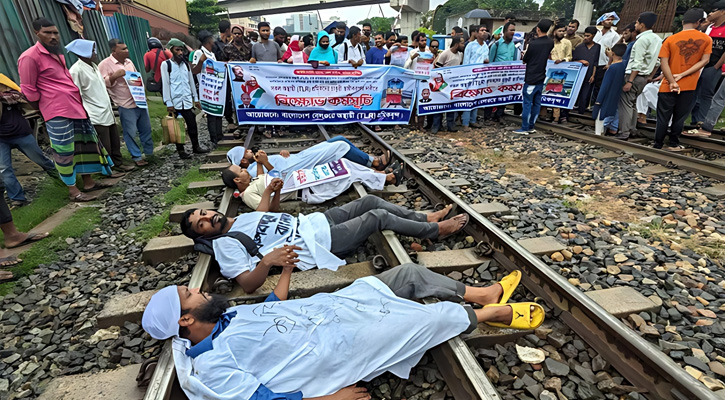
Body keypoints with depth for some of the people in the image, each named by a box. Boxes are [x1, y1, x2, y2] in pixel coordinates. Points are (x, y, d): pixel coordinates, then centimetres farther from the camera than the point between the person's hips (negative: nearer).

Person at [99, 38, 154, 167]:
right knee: (130, 132, 0)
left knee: (146, 129, 12)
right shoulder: (105, 64, -6)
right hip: (126, 105, -6)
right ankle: (137, 157, 12)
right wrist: (115, 76, -21)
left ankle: (149, 153, 26)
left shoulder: (129, 61, 13)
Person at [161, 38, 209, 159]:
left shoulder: (186, 64, 12)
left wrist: (196, 99, 12)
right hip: (175, 102, -4)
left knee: (192, 125, 6)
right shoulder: (166, 64, -3)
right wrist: (168, 103, -11)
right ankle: (180, 150, 12)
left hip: (188, 101, 4)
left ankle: (196, 146, 20)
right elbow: (165, 84, -7)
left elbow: (191, 81, 15)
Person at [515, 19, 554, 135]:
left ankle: (524, 128, 0)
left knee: (527, 103, -2)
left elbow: (525, 60, -5)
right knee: (537, 103, 10)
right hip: (541, 77, 6)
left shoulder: (533, 44, -15)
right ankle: (531, 126, 16)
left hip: (531, 78, -6)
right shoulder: (550, 43, 4)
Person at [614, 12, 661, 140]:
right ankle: (631, 129, 18)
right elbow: (657, 61, 15)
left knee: (625, 103, -8)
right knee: (632, 103, 16)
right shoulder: (658, 39, 14)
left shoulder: (642, 39, -14)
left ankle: (624, 133, -11)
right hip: (644, 76, 9)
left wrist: (629, 81, -20)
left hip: (635, 75, -9)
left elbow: (638, 63, -19)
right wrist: (650, 76, 21)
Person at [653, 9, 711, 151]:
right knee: (679, 118, 12)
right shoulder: (706, 39, 1)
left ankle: (658, 146, 8)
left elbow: (664, 63, -12)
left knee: (663, 118, 5)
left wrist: (672, 82, -13)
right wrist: (682, 75, -8)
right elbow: (704, 61, -6)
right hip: (689, 86, 1)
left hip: (668, 86, -1)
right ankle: (673, 145, 18)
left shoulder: (670, 39, -3)